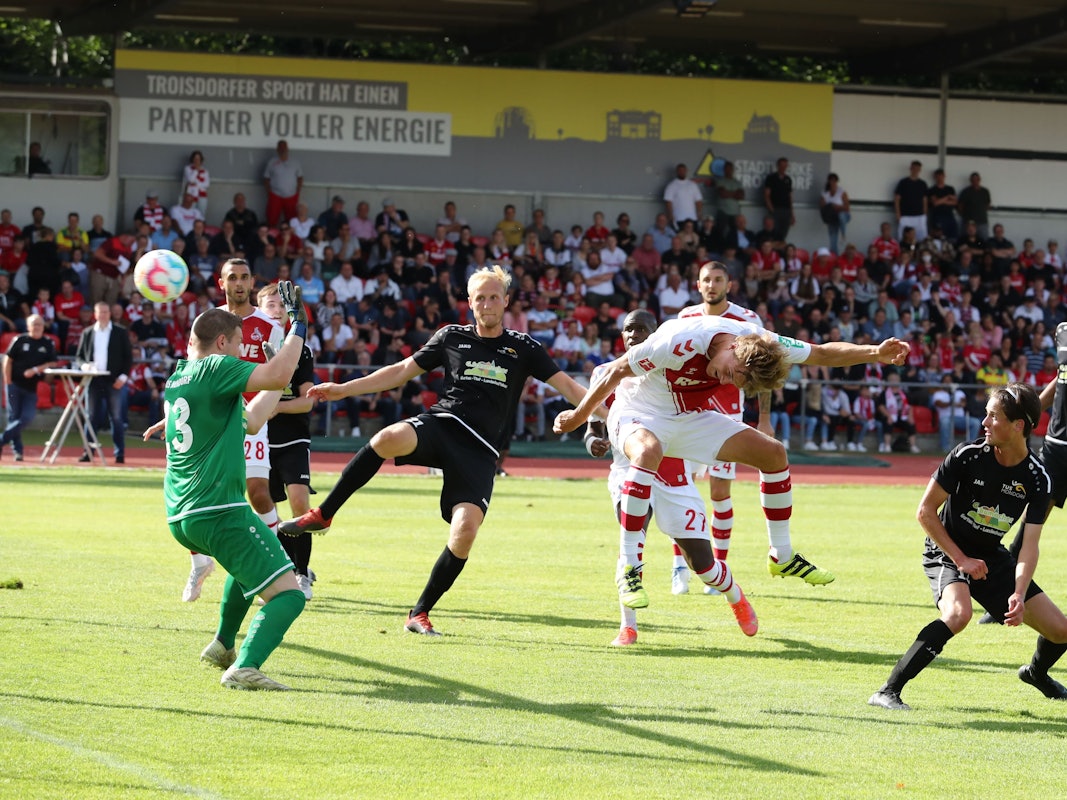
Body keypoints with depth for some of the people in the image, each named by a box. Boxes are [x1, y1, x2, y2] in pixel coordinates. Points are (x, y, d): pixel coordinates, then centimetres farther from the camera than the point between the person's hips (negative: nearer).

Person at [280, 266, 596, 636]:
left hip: (479, 450, 0)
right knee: (391, 437, -35)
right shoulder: (452, 337, 14)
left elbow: (568, 386, 9)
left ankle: (420, 614, -1)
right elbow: (402, 371, 18)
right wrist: (342, 389, 14)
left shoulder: (522, 348, 11)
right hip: (441, 424, 0)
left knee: (465, 531, -19)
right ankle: (322, 515, -23)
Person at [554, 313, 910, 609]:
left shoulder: (760, 342, -17)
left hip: (691, 420, 6)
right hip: (639, 415, -6)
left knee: (773, 453, -1)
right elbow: (616, 370, -21)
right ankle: (629, 570, -38)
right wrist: (579, 416, -10)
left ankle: (782, 556, 16)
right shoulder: (677, 342, -34)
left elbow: (823, 353, -7)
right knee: (649, 452, -42)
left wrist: (875, 353, -21)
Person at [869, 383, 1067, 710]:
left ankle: (1036, 673, 38)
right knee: (958, 613, -37)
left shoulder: (1037, 478, -12)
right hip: (946, 551, -4)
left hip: (991, 557, 4)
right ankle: (887, 692, -35)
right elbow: (925, 511, -13)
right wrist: (961, 560, -16)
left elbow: (1029, 545, -12)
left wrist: (1019, 594, -28)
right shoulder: (968, 455, -19)